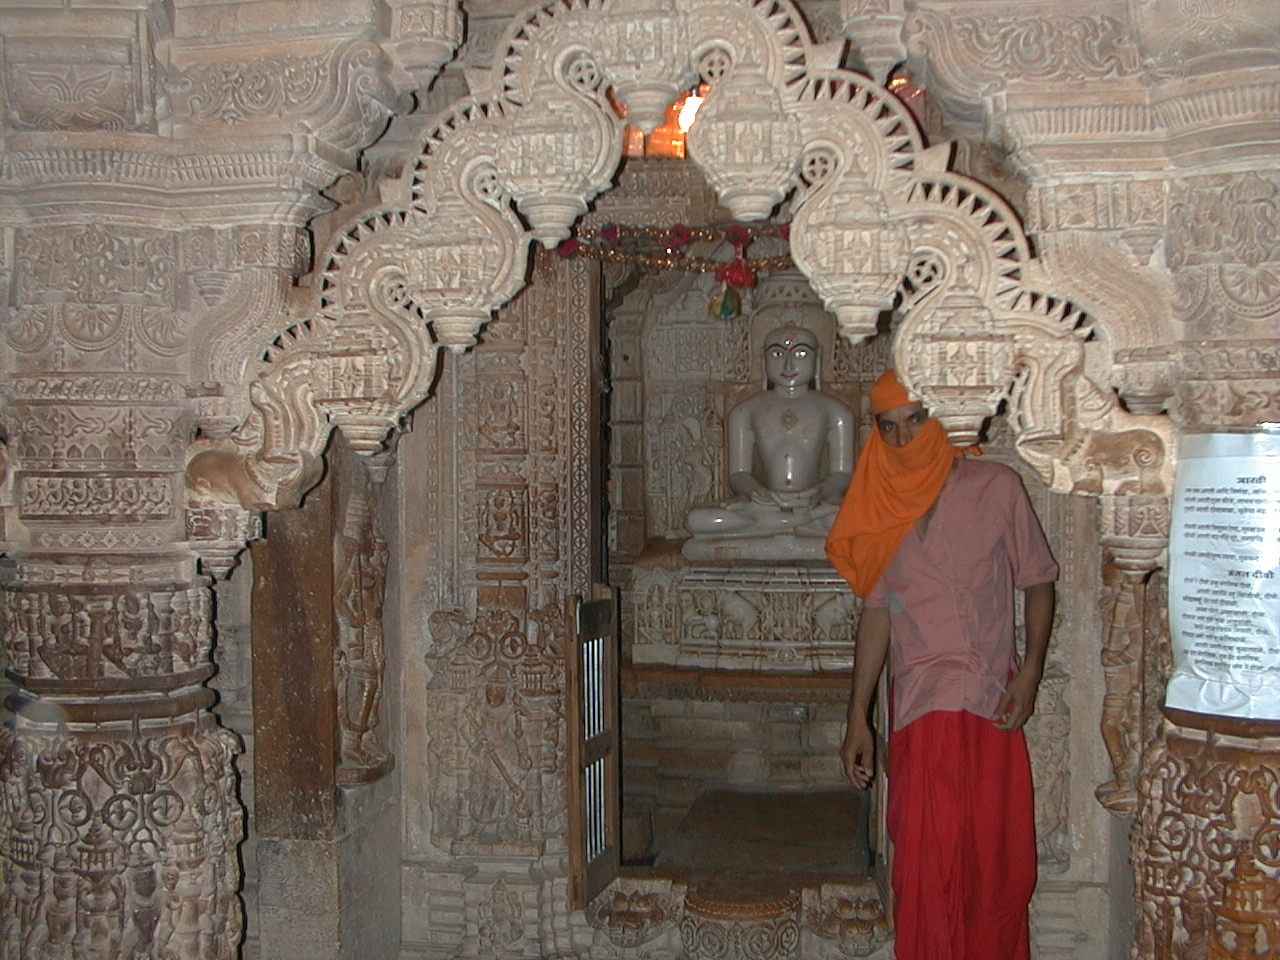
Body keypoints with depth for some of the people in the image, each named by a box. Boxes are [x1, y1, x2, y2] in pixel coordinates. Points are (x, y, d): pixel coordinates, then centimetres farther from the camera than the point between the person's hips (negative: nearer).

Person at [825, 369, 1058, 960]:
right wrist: (857, 721, 10)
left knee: (997, 854, 2)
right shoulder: (880, 511, 8)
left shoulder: (996, 488, 2)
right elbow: (876, 615, 12)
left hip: (992, 702, -1)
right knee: (928, 857, -2)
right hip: (920, 707, 1)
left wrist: (1030, 673, -7)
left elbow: (1037, 582, 7)